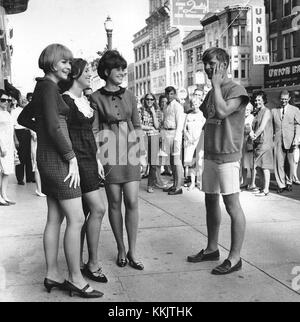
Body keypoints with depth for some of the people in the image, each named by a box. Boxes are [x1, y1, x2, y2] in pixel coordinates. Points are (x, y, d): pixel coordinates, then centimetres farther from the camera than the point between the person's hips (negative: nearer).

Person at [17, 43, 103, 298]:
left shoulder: (43, 88, 16)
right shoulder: (49, 87, -13)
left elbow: (24, 119, 27)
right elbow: (54, 127, -21)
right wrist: (71, 158, -16)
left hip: (47, 158, 10)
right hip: (57, 159, -10)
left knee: (55, 219, 12)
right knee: (76, 219, -5)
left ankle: (52, 275, 20)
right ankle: (76, 279, 3)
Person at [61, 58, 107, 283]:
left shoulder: (86, 100, 16)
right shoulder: (65, 100, -10)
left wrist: (97, 160, 16)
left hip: (89, 159, 8)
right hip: (76, 160, -8)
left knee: (84, 212, 10)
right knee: (98, 208, -11)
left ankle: (79, 263, 18)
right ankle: (93, 264, 1)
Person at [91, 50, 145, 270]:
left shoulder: (129, 96, 11)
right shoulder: (96, 98, 0)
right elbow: (93, 130, -2)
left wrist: (141, 148, 8)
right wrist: (96, 158, -8)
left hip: (129, 152, 3)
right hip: (109, 153, -2)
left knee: (132, 202, -3)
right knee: (114, 203, 3)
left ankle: (132, 251, 7)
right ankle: (121, 249, 17)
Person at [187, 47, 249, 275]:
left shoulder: (236, 90, -8)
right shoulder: (211, 93, 17)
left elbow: (222, 111, -25)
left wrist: (216, 84, -15)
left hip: (228, 156, -9)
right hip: (210, 155, 9)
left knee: (232, 204, -5)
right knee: (211, 201, 14)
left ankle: (235, 257, 1)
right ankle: (212, 249, 27)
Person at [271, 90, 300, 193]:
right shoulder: (274, 111, 13)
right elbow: (272, 126, 13)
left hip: (290, 141, -1)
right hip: (278, 141, 1)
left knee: (291, 163, 5)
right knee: (279, 163, -3)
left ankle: (289, 182, 20)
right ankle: (281, 184, 4)